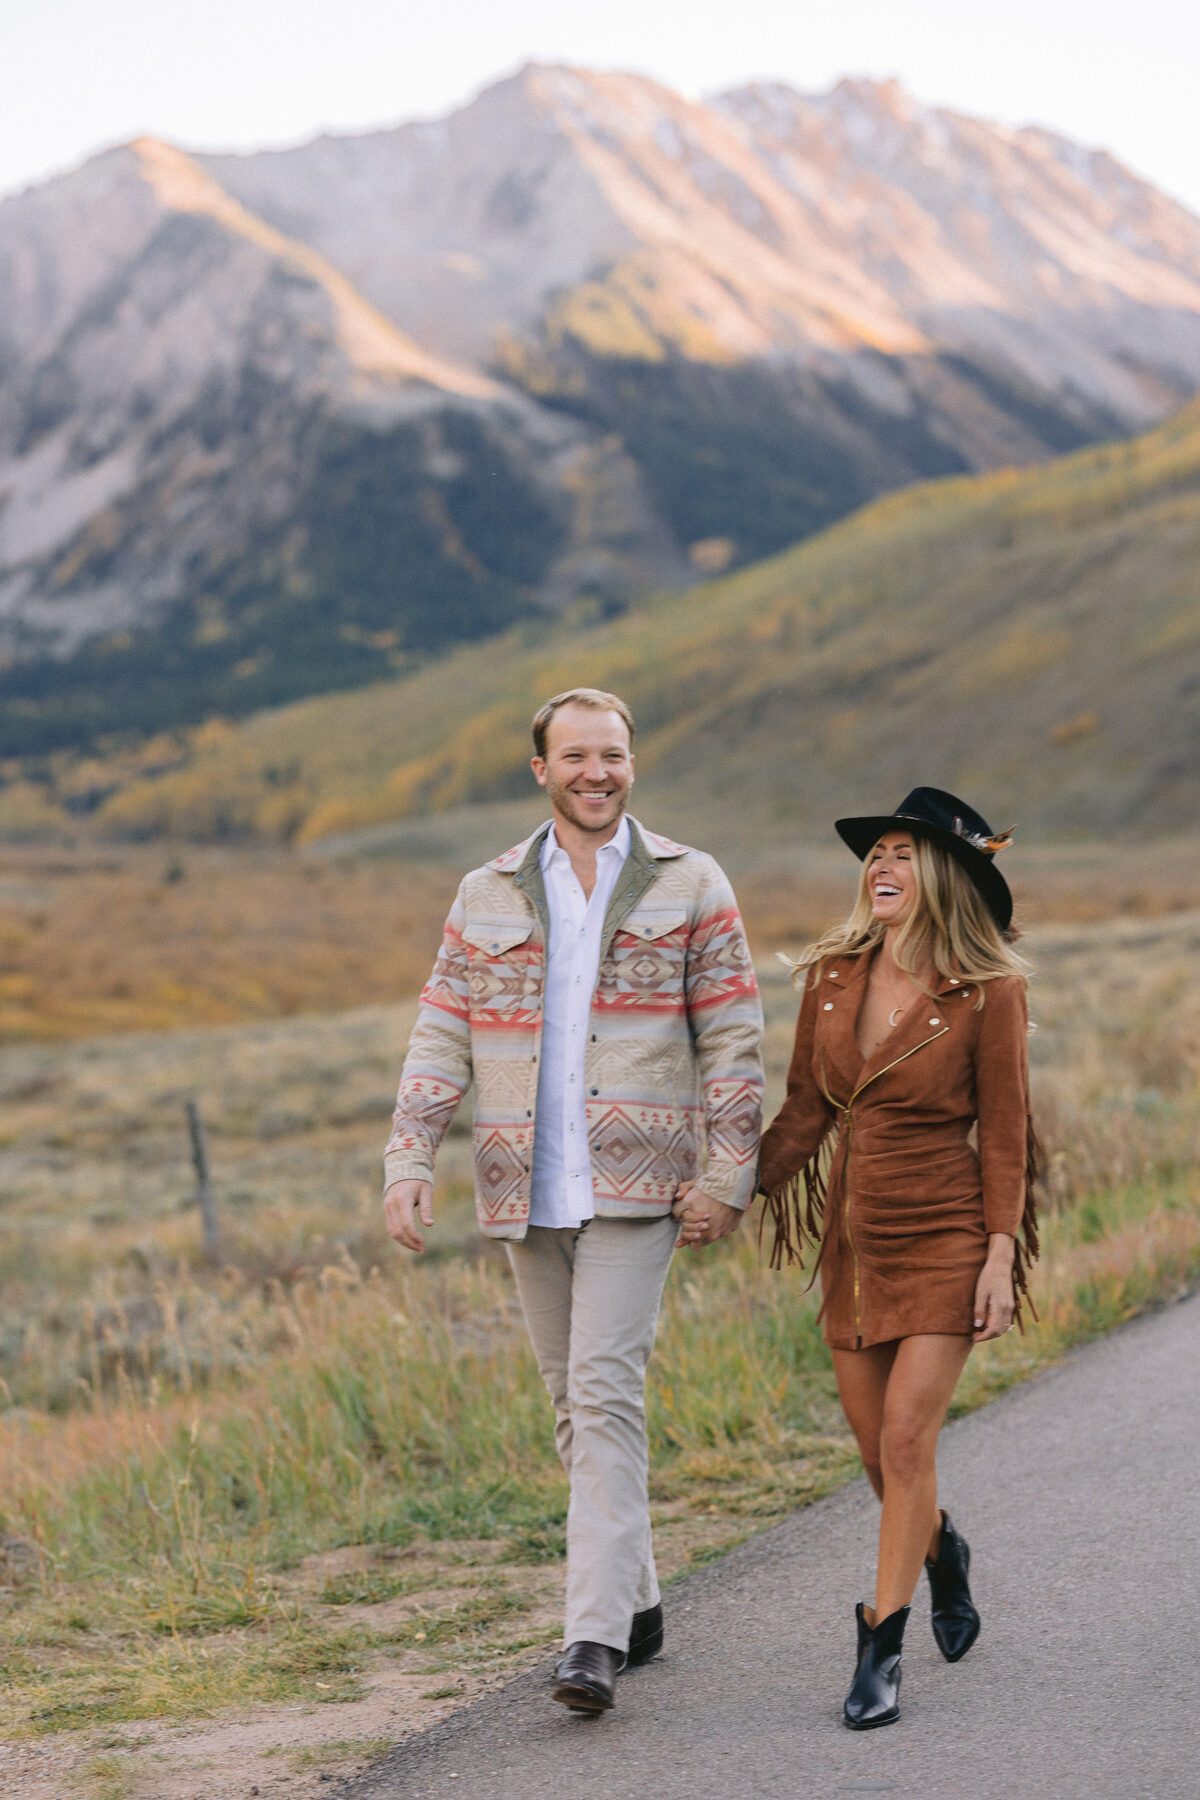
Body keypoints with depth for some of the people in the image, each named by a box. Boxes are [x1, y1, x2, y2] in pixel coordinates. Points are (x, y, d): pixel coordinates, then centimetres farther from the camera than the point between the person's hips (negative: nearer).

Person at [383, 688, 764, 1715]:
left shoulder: (691, 887, 2)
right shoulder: (488, 898, 9)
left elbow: (733, 1040, 0)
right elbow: (442, 1040, 7)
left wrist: (727, 1176, -7)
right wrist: (410, 1161, -6)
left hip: (636, 1185, -4)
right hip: (526, 1195, 4)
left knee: (605, 1394, -15)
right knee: (577, 1405, 11)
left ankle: (596, 1639, -17)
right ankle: (637, 1602, 26)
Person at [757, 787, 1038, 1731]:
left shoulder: (988, 993, -10)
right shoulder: (833, 976, 3)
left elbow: (1003, 1133, -7)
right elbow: (806, 1112, 10)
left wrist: (1001, 1255, -12)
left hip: (945, 1237, -5)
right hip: (856, 1239, 5)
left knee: (906, 1437, -11)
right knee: (879, 1446, 11)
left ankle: (881, 1650, -3)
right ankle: (942, 1552, 42)